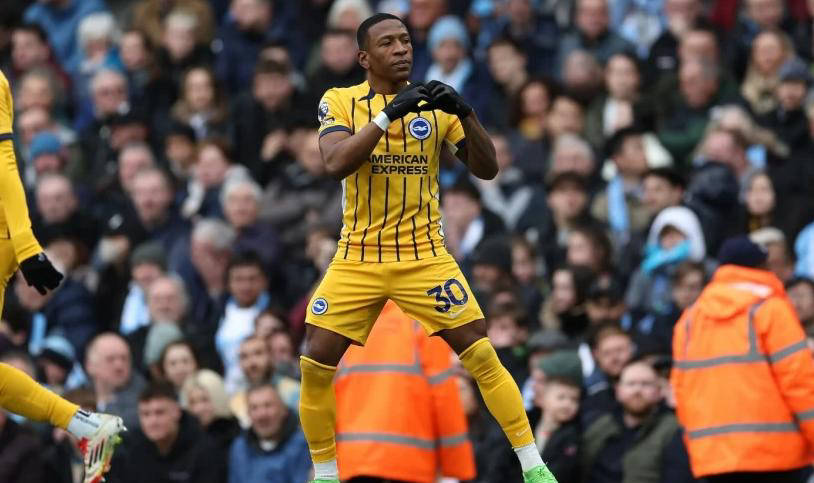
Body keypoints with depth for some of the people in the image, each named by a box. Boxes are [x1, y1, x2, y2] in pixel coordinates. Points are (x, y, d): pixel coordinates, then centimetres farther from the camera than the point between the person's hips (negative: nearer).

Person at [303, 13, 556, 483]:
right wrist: (388, 115, -29)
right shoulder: (340, 102, -3)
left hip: (425, 255, 0)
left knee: (482, 355, -9)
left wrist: (465, 113, -18)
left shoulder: (435, 105, 1)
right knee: (316, 363, -8)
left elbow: (487, 169, -3)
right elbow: (336, 162, -21)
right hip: (357, 258, 0)